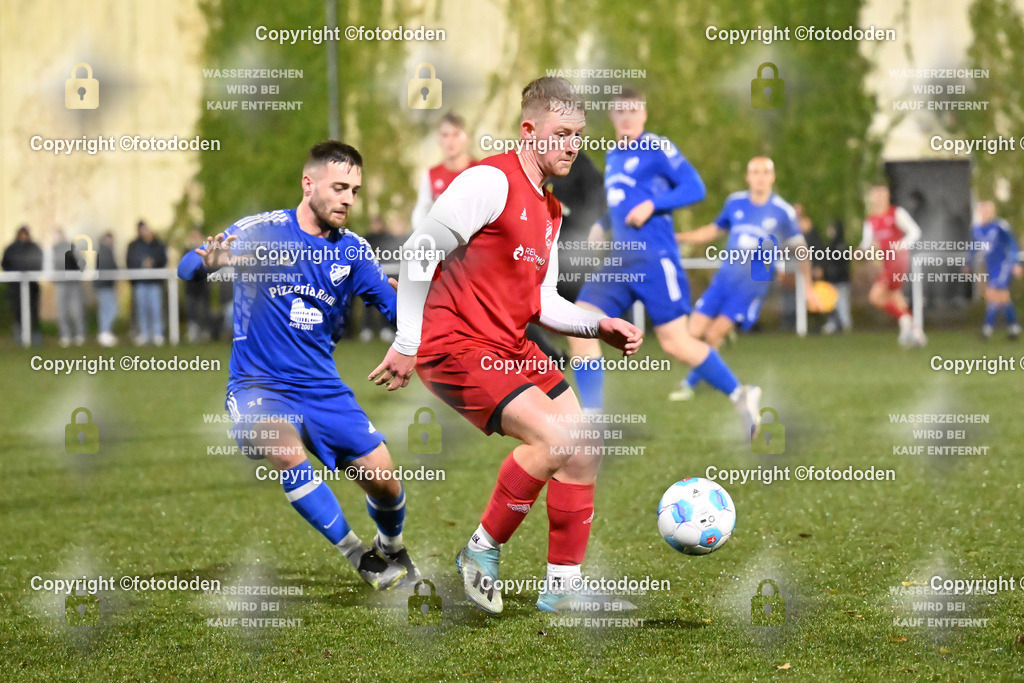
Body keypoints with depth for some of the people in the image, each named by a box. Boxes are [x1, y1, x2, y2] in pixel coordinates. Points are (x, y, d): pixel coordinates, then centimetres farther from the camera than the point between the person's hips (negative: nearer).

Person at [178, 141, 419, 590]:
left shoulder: (352, 251, 3)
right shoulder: (261, 231, -9)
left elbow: (397, 312, 3)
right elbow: (187, 269, -13)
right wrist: (208, 263, -37)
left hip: (323, 388, 4)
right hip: (258, 384, -4)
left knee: (383, 481, -4)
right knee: (286, 448, -33)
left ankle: (391, 549, 31)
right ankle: (358, 555, -19)